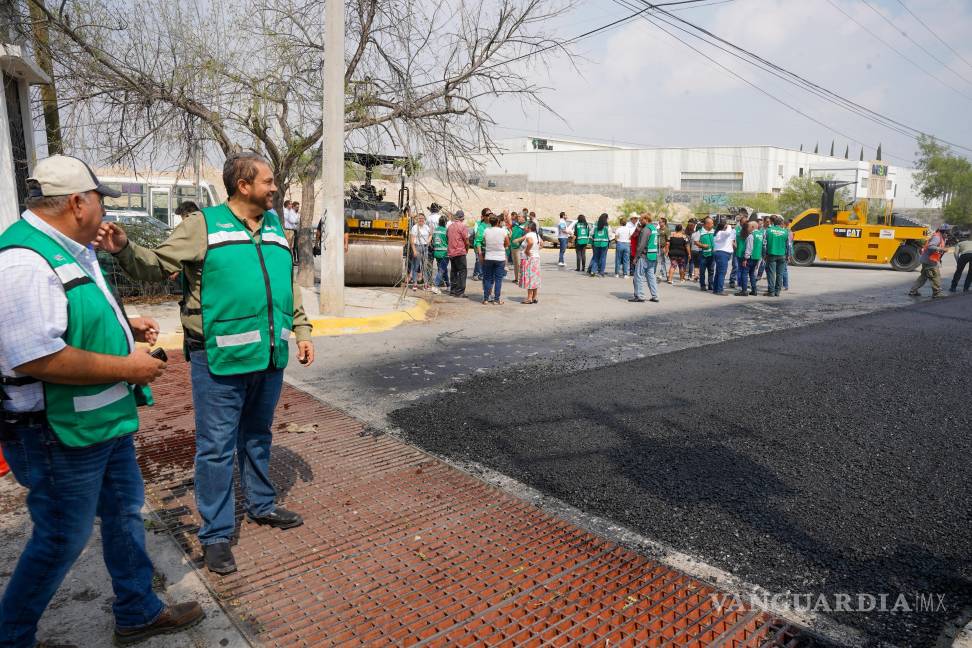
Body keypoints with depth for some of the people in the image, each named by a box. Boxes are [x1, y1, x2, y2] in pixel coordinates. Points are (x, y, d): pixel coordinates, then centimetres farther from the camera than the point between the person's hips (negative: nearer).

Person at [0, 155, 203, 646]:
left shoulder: (72, 251, 9)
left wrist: (125, 325, 9)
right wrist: (128, 367, -24)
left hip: (106, 420, 10)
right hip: (61, 435, -10)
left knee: (125, 513, 20)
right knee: (61, 541, 8)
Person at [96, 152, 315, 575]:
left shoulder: (274, 227, 12)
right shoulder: (204, 224, -6)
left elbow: (290, 285, 17)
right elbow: (157, 266, -6)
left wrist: (301, 330, 15)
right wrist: (124, 250, -25)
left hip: (270, 358, 6)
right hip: (220, 361, -5)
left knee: (258, 438, 21)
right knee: (216, 447, 4)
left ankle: (261, 505, 38)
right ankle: (216, 534, 18)